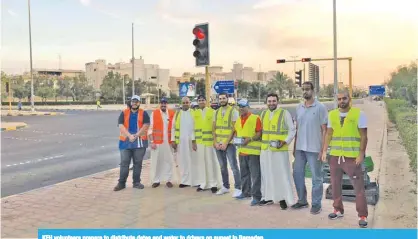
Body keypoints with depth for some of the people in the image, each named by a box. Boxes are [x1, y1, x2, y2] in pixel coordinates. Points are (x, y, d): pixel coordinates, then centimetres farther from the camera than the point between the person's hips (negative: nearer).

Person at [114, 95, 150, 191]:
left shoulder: (144, 113, 5)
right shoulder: (124, 113, 8)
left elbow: (145, 126, -6)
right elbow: (121, 126, -3)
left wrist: (136, 136, -15)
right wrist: (129, 136, -16)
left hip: (139, 142, 0)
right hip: (125, 141, 1)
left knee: (138, 163, 6)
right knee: (124, 163, 2)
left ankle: (136, 182, 16)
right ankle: (121, 183, 9)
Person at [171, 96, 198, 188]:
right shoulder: (177, 113, 11)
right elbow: (173, 127, 9)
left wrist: (194, 140, -12)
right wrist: (173, 140, 2)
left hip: (191, 141, -2)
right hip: (180, 141, 3)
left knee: (193, 161, 1)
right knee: (182, 161, 5)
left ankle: (196, 181, 8)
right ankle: (185, 181, 13)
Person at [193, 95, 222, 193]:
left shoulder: (212, 111, -1)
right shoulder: (195, 113, 8)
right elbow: (193, 127, 6)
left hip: (210, 139, -3)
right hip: (199, 140, 3)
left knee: (211, 162, 0)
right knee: (201, 162, 7)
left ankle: (213, 184, 9)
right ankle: (202, 183, 16)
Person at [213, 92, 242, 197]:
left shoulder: (233, 111, -4)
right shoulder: (216, 112, 12)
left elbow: (234, 129, -9)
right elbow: (214, 128, 11)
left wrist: (226, 143, -13)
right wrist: (215, 142, -1)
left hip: (229, 143, -5)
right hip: (218, 144, 5)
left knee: (234, 166, -6)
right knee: (223, 167, 12)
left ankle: (238, 188, 0)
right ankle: (225, 186, 22)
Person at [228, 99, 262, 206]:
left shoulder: (256, 118, -7)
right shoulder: (238, 120, 15)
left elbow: (259, 133, -11)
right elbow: (235, 132, 23)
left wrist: (250, 139, -22)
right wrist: (235, 138, 3)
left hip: (253, 151, -7)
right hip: (241, 151, 7)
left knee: (255, 174, -5)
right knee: (244, 173, 17)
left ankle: (256, 196, 0)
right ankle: (246, 192, 30)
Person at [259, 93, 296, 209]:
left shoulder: (284, 113, -4)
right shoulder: (263, 114, 11)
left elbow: (292, 130, -4)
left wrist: (285, 142, -16)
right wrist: (262, 143, 8)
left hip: (280, 150, -5)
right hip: (265, 149, 5)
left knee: (281, 174, -2)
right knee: (267, 173, 11)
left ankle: (283, 198, 8)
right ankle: (268, 197, 22)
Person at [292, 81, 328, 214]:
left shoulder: (320, 107, -6)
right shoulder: (299, 108, 10)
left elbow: (324, 130, -6)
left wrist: (322, 149, -11)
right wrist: (294, 147, 12)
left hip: (314, 149, -5)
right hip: (300, 148, 6)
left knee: (316, 177, 4)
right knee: (297, 174, 11)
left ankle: (316, 204, 16)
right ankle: (302, 201, 25)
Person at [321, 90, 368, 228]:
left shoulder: (359, 114, -5)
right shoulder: (332, 114, 7)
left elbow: (363, 136, -5)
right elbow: (329, 134, 9)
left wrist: (361, 154, -11)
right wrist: (324, 151, 2)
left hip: (352, 157, -4)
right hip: (335, 156, 4)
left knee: (359, 187, 1)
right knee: (335, 185, 12)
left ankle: (362, 216, 12)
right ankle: (338, 210, 28)